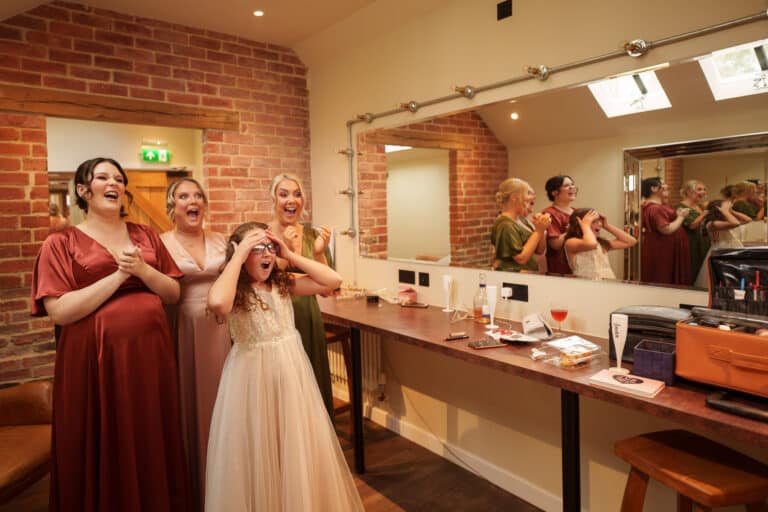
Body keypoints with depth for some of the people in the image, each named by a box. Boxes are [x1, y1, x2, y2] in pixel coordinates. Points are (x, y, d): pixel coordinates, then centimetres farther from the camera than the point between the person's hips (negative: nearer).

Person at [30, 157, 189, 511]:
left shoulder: (145, 235, 10)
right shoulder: (61, 243, 0)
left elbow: (173, 293, 6)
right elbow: (59, 311, -12)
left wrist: (142, 270, -11)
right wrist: (119, 275, -14)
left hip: (151, 351, 4)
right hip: (95, 359, -3)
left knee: (152, 448, 13)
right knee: (105, 453, 10)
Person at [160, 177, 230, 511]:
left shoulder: (221, 241, 7)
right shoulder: (161, 244, -4)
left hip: (219, 332, 3)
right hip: (182, 332, -3)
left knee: (218, 401, 13)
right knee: (188, 405, 7)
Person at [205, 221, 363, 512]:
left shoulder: (283, 284, 2)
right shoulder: (235, 291, -11)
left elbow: (332, 280, -3)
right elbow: (217, 303, -36)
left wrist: (290, 255, -6)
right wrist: (238, 256, -24)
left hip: (291, 370, 5)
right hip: (252, 375, -4)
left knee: (298, 451, 17)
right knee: (256, 455, 10)